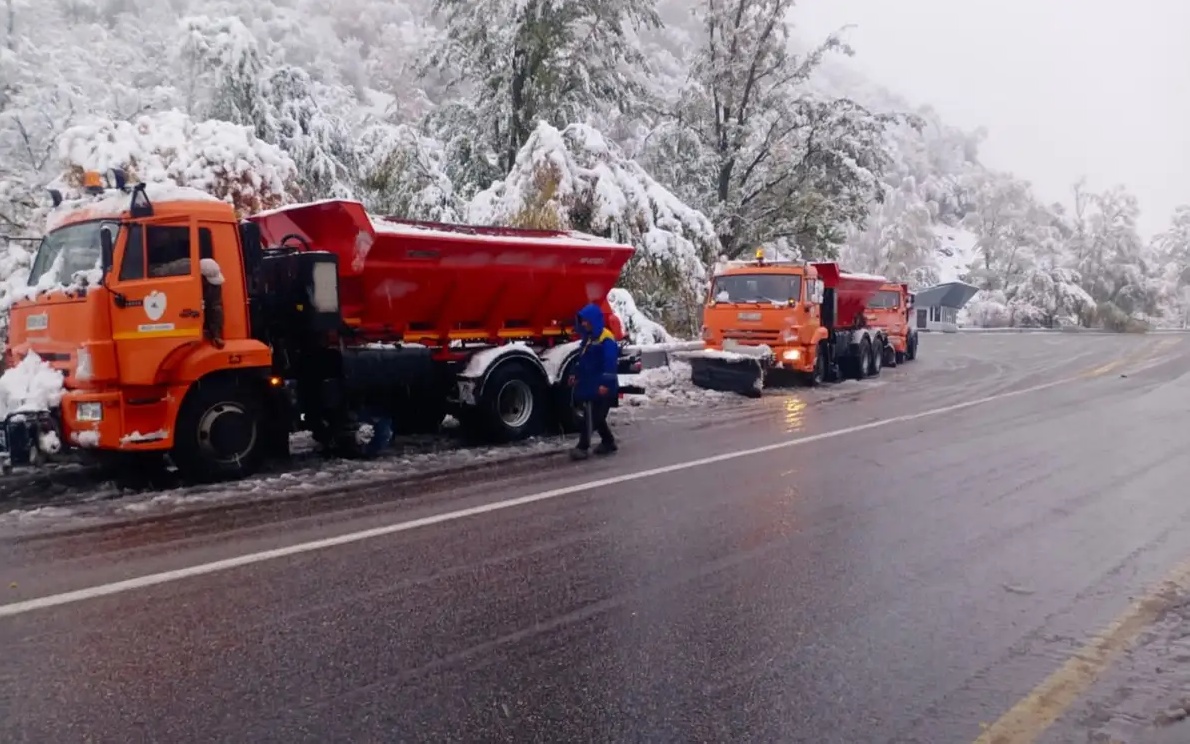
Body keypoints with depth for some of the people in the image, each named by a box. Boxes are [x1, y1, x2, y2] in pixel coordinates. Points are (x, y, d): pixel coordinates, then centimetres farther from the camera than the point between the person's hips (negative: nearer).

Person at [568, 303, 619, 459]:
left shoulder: (606, 339, -16)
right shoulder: (588, 338, 15)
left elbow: (610, 363, -23)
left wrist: (606, 383, -29)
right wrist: (576, 375, 17)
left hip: (601, 387, -10)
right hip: (590, 385, 10)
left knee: (591, 417, -10)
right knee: (596, 416, 15)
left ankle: (583, 447, -8)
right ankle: (608, 442, 27)